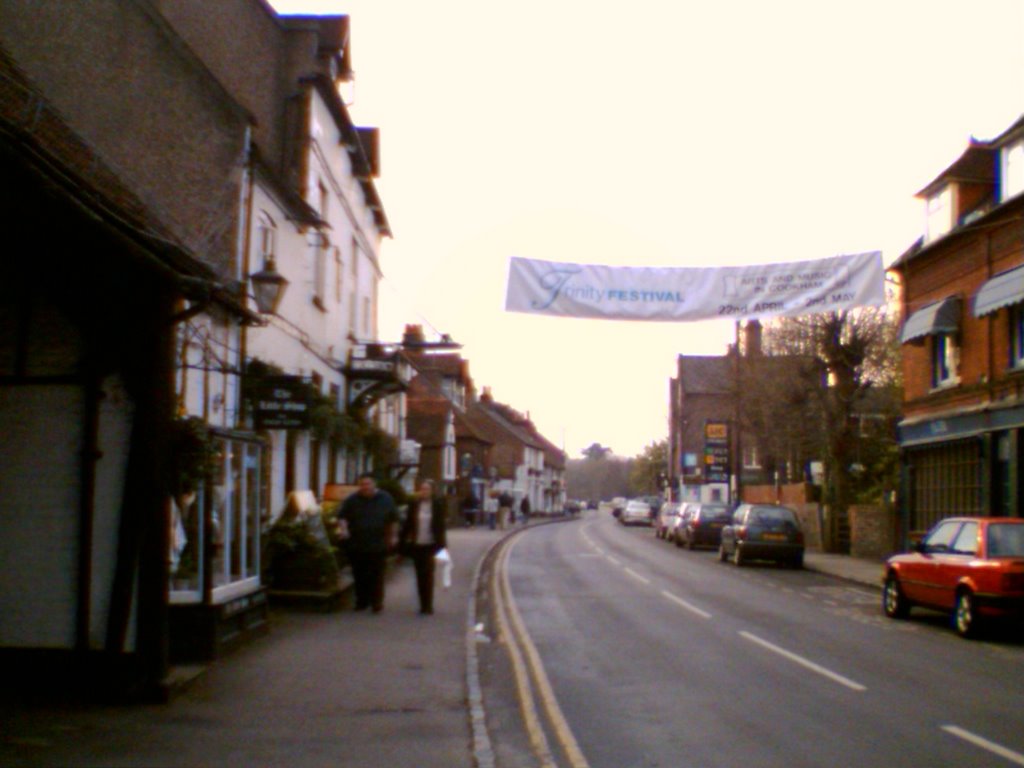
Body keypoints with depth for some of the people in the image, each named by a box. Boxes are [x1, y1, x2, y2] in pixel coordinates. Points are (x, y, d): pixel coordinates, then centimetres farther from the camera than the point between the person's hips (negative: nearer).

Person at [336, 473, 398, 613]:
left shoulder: (386, 499, 5)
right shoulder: (352, 500, 2)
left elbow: (393, 520, 12)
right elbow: (342, 516, 2)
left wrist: (392, 537, 10)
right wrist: (343, 527, -18)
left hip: (378, 545, -1)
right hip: (357, 545, 1)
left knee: (377, 575, -2)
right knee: (360, 575, 5)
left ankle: (377, 602, 6)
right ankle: (362, 601, 16)